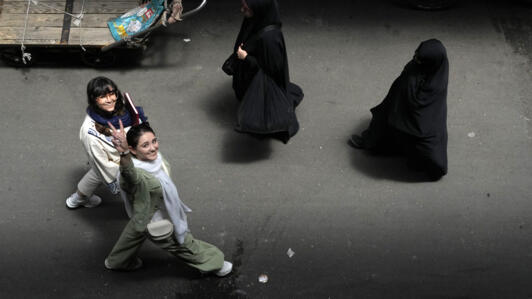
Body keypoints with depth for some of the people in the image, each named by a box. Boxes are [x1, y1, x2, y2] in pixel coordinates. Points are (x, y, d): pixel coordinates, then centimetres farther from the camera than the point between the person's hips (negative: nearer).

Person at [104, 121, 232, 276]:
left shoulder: (154, 157, -19)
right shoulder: (137, 173, -45)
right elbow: (129, 173, -70)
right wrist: (124, 153, -85)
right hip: (155, 222, -8)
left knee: (135, 232, 34)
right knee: (185, 245, 17)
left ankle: (116, 261, 62)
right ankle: (214, 264, 42)